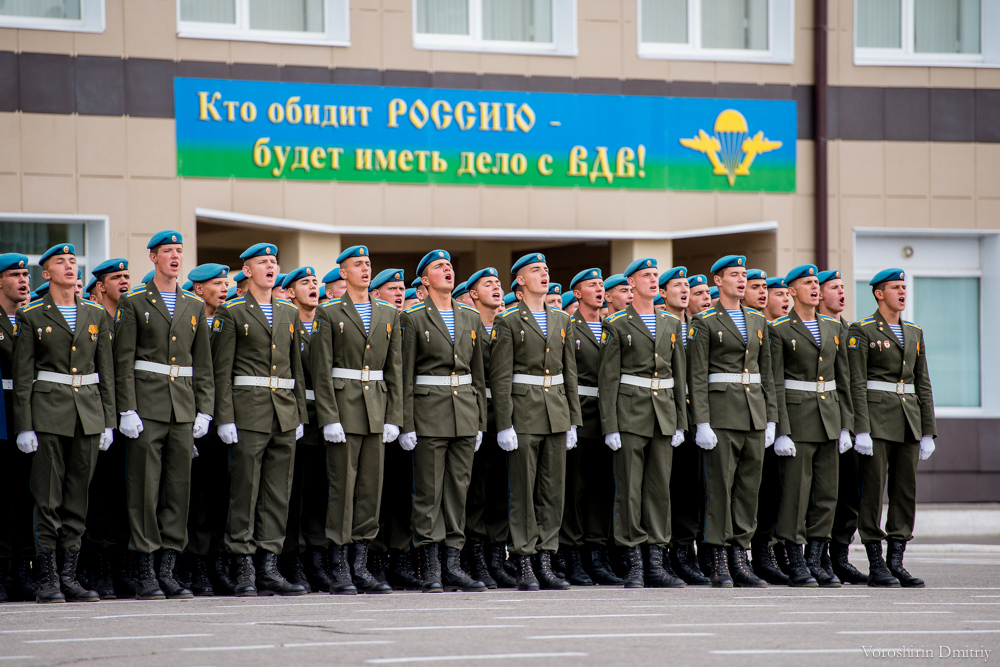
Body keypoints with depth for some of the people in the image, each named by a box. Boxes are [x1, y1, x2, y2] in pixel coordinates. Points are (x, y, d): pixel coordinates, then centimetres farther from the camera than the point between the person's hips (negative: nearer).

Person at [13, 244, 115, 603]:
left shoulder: (96, 315, 11)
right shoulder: (31, 315, 1)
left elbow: (106, 371, 12)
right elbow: (22, 375, -1)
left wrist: (108, 421, 6)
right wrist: (24, 426, -8)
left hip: (88, 412, 3)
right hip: (48, 411, -3)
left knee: (78, 496, 4)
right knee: (48, 499, -4)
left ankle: (69, 576, 8)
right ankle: (48, 579, 0)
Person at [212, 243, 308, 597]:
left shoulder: (289, 313, 15)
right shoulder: (232, 314, 1)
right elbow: (222, 371, -3)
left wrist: (299, 415, 11)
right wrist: (225, 418, -11)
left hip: (284, 415, 5)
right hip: (248, 411, -5)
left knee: (278, 494, 4)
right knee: (245, 491, -5)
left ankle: (269, 568, 7)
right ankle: (245, 571, -2)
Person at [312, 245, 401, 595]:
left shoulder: (388, 314, 12)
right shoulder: (330, 315, 0)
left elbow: (394, 369, 11)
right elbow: (321, 372, -5)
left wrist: (393, 418, 3)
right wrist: (329, 419, -13)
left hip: (376, 411, 4)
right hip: (343, 408, -4)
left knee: (371, 488, 4)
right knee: (343, 488, -5)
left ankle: (360, 567, 9)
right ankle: (339, 570, -1)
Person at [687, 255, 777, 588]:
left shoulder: (758, 321, 15)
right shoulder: (705, 323, -2)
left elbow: (766, 373, 16)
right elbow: (697, 377, -7)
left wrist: (770, 419, 10)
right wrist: (702, 423, -15)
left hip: (754, 413, 6)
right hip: (721, 413, -6)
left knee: (749, 487, 5)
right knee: (721, 486, -5)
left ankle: (740, 559, 10)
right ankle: (720, 563, -2)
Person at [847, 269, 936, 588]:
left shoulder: (914, 332, 15)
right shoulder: (861, 331, -3)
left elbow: (923, 384, 15)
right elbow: (856, 384, -9)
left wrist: (928, 433, 9)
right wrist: (861, 430, -16)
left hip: (908, 420, 6)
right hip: (876, 418, -6)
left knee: (906, 491, 4)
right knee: (874, 489, -4)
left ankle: (896, 562, 8)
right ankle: (876, 566, -1)